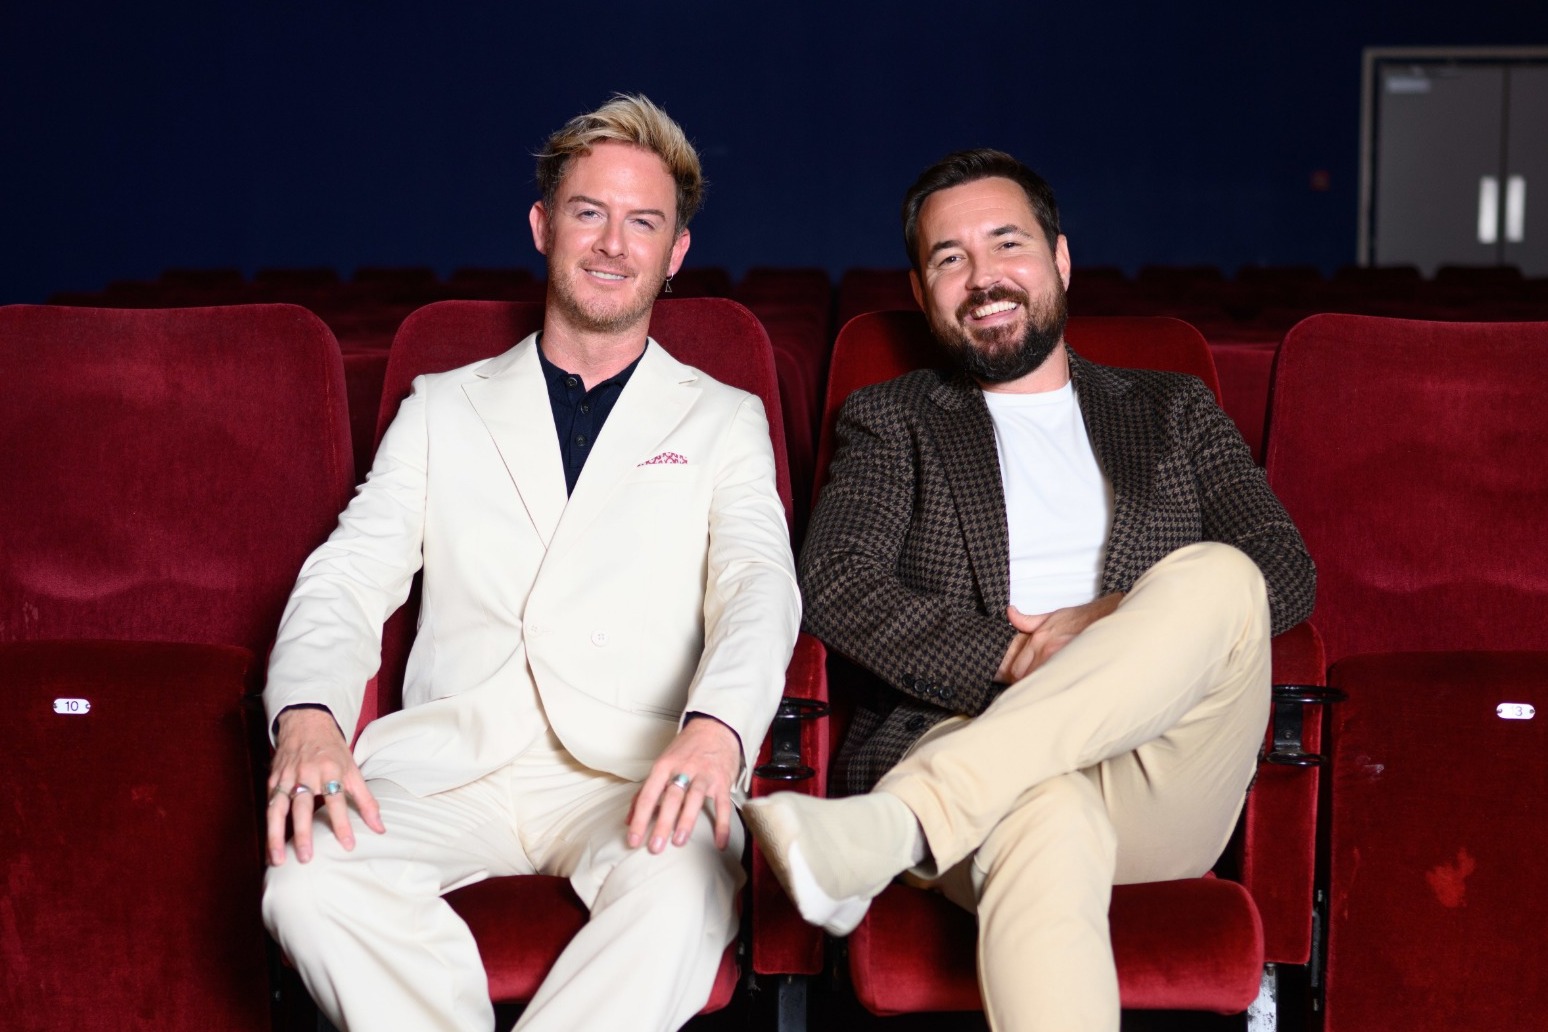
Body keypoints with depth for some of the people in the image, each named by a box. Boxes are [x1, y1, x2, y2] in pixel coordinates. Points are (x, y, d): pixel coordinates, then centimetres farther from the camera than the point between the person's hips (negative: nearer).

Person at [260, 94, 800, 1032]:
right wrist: (307, 714, -13)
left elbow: (760, 585, 2)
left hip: (634, 768, -1)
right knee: (307, 876, -31)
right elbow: (349, 578, 12)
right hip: (448, 758, 2)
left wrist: (717, 726, -23)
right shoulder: (444, 409, 22)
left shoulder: (724, 422, 18)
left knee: (683, 895, -37)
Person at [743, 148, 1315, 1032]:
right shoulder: (891, 421, 22)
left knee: (1216, 577, -30)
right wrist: (1013, 668, -13)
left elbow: (1288, 571, 10)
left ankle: (892, 826, -39)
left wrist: (1116, 623, -9)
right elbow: (835, 583, 3)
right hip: (969, 746, -2)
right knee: (1049, 816, -40)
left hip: (1160, 789, 2)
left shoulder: (1174, 412, 26)